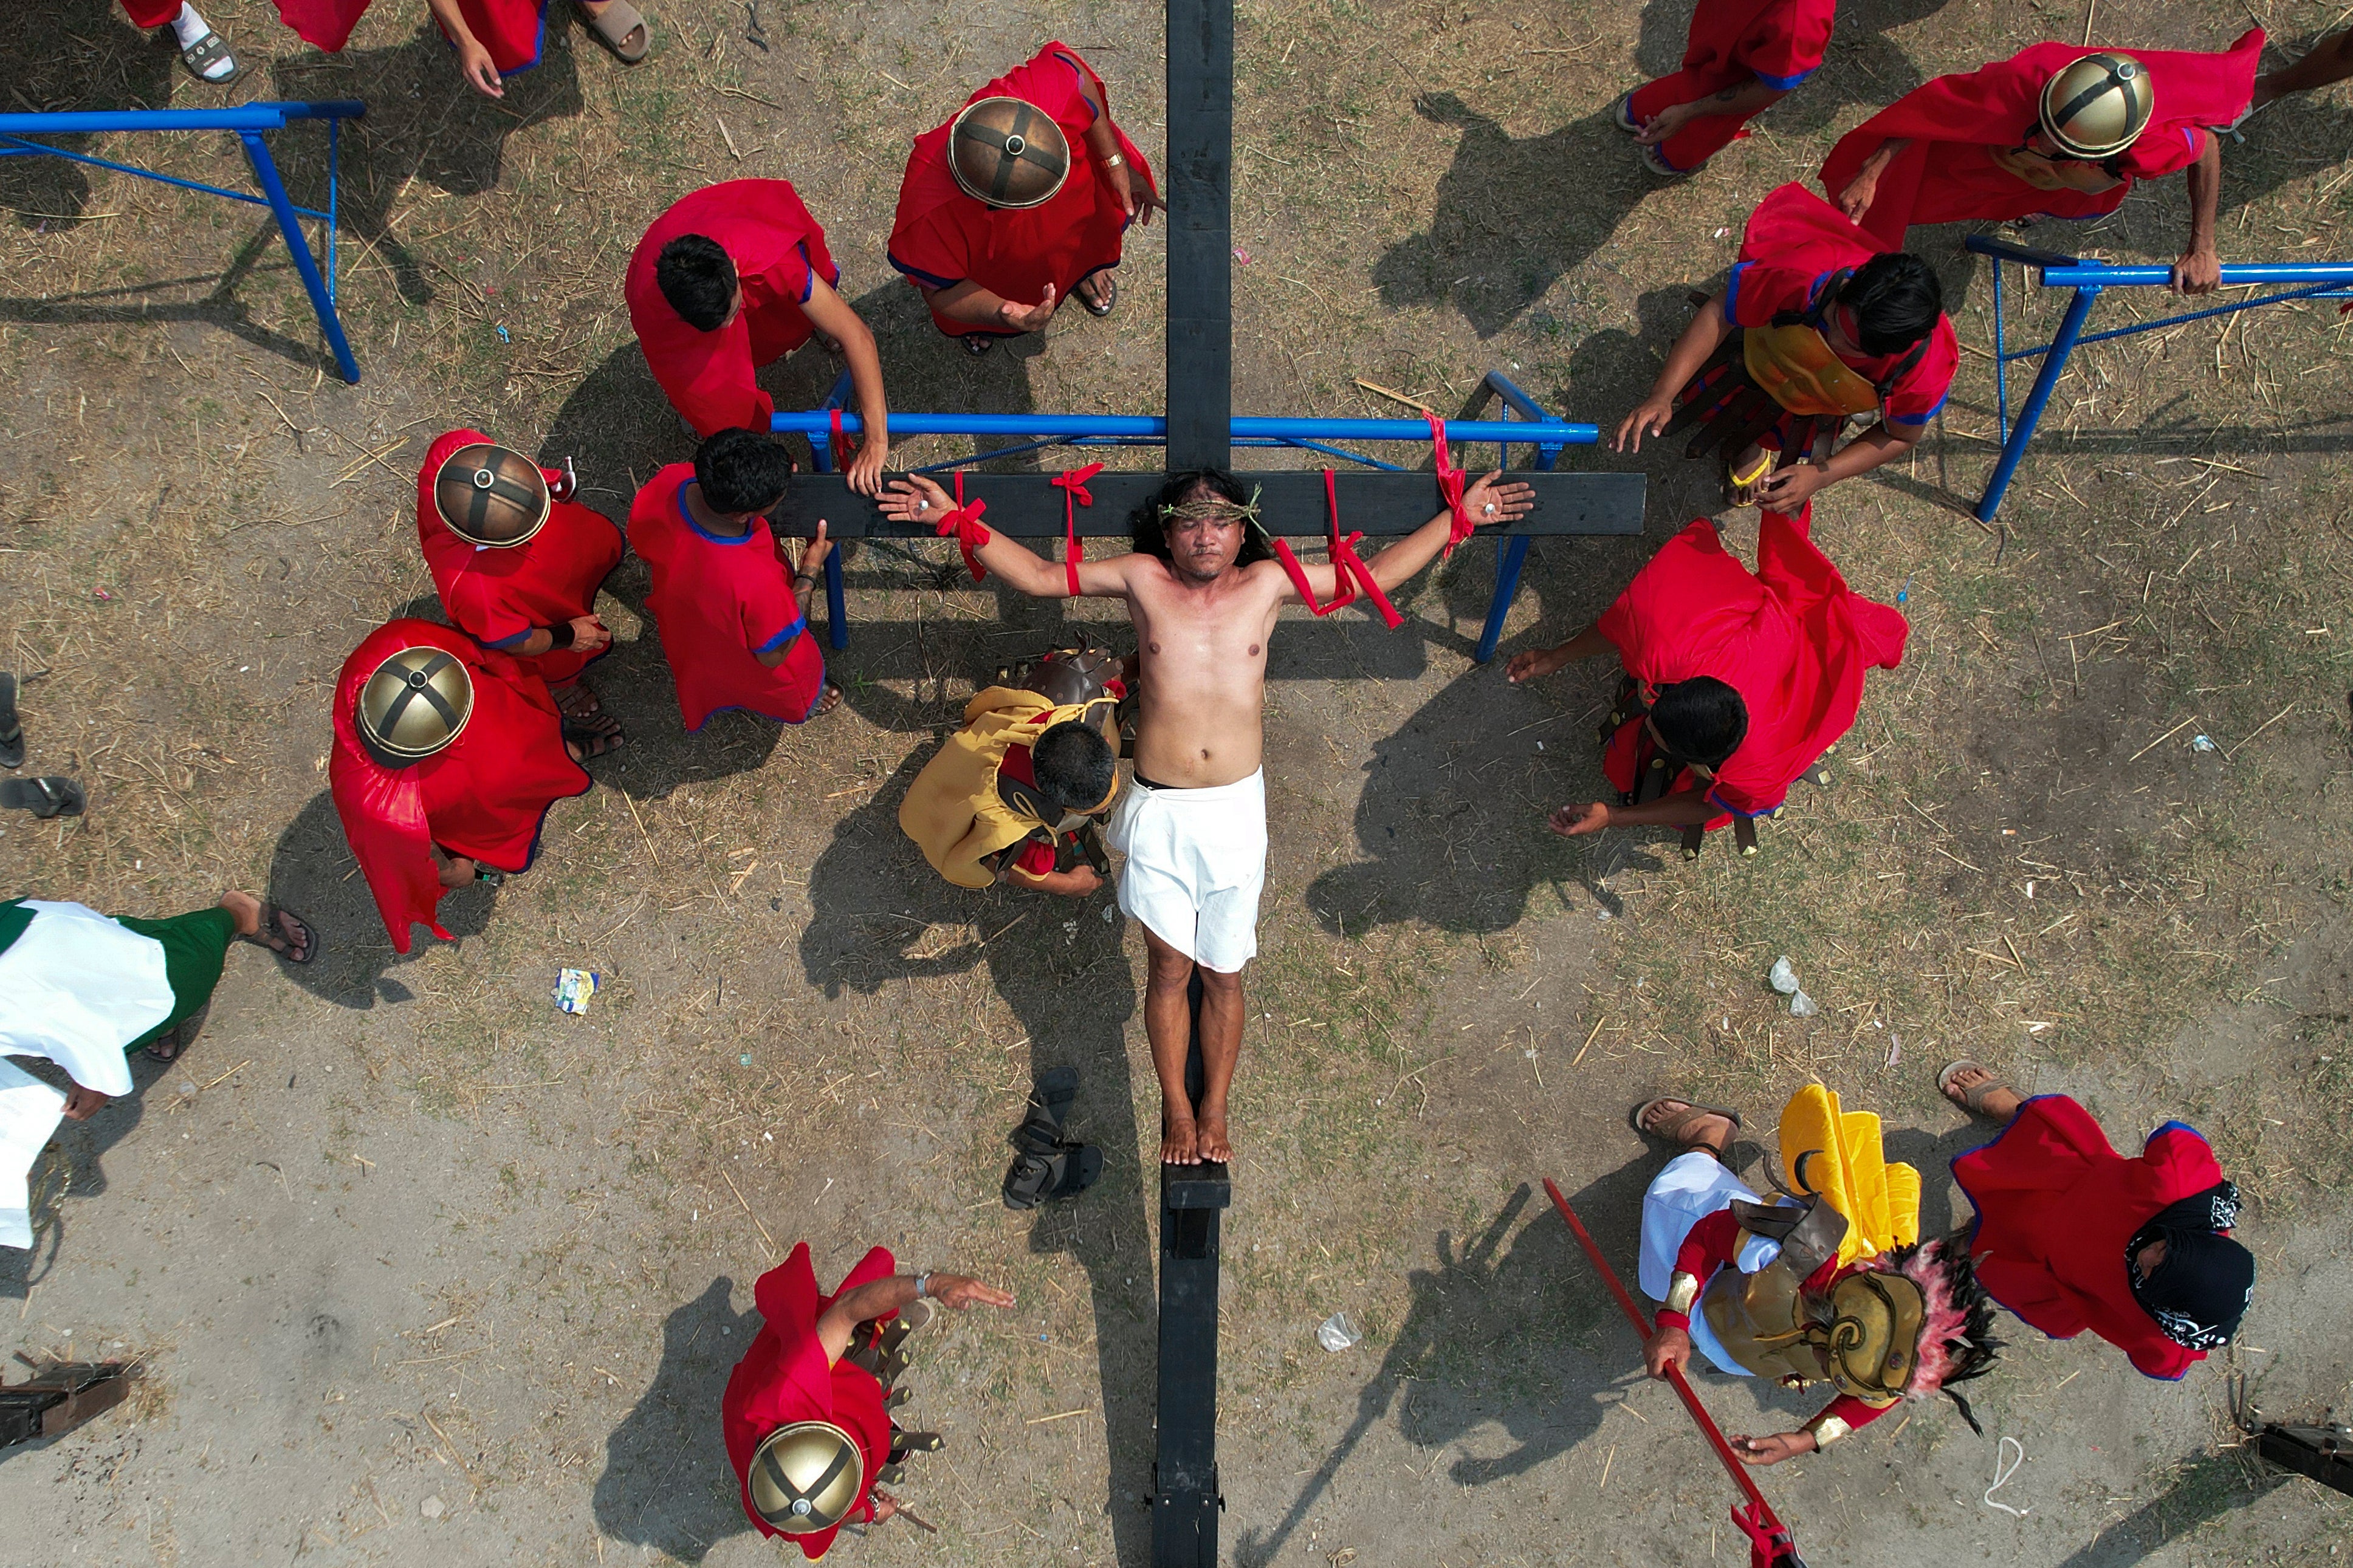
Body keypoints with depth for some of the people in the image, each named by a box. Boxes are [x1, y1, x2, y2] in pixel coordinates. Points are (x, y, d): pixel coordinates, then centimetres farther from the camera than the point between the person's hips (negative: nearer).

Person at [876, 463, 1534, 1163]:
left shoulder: (1267, 583, 2)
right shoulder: (1142, 580, -1)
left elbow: (1375, 575, 11)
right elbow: (1037, 576, 2)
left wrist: (1458, 518, 9)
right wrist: (957, 519, -5)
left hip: (1237, 811, 1)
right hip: (1159, 814, -1)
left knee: (1223, 973, 13)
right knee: (1170, 968, 11)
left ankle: (1215, 1110, 32)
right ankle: (1176, 1108, 31)